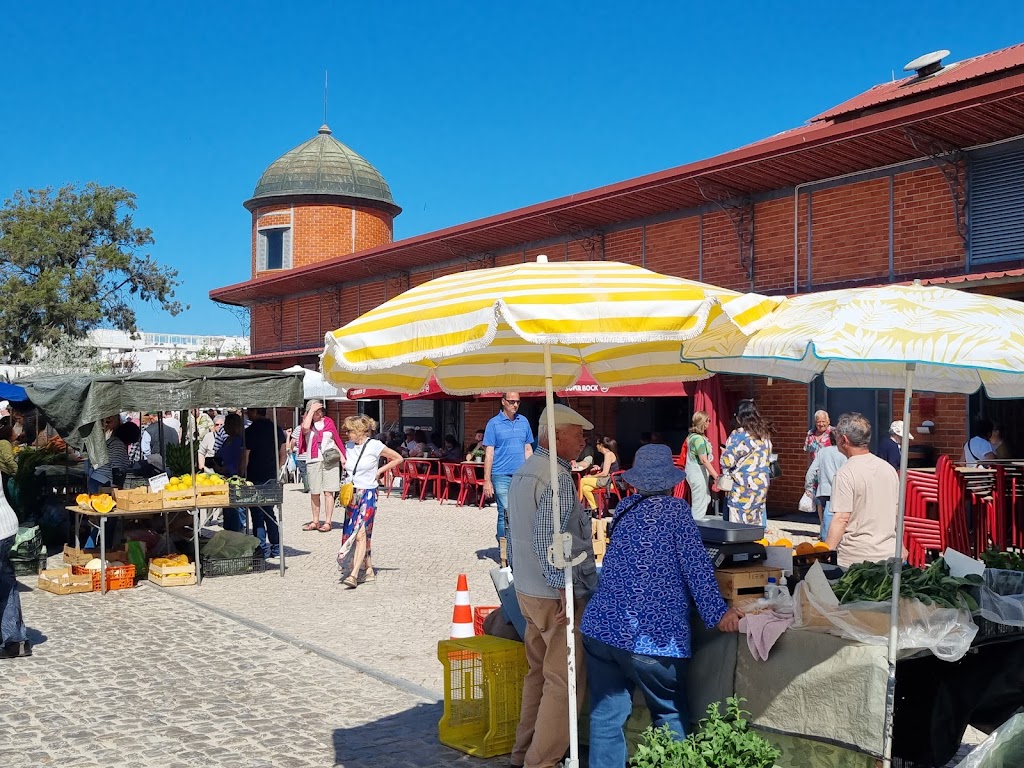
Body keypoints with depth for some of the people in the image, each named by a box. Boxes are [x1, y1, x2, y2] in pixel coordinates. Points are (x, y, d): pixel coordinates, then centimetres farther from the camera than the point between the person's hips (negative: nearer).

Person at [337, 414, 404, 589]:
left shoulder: (374, 446, -8)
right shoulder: (348, 446, 8)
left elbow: (398, 458, 0)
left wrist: (380, 470, -5)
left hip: (368, 495, -7)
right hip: (352, 494, 7)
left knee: (360, 533, -16)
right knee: (351, 533, 8)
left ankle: (354, 575, -21)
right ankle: (368, 570, 22)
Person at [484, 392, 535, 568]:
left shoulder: (523, 421, 12)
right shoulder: (494, 423, -1)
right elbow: (489, 453, -3)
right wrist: (487, 480, -8)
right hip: (502, 476, -4)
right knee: (505, 514, -5)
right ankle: (504, 554, 3)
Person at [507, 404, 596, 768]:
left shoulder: (522, 472, 13)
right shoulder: (556, 478, -18)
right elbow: (548, 538, -26)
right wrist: (565, 587, -23)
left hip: (527, 589, 10)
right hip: (556, 595, -10)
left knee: (538, 673, 19)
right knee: (564, 682, -2)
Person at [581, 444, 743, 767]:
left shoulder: (624, 509, 14)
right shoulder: (675, 510, -3)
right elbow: (695, 567, -7)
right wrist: (717, 613, 0)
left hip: (600, 628, 5)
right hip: (650, 635, -4)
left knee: (606, 715, 9)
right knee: (670, 715, 14)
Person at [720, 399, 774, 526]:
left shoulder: (738, 435, -14)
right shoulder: (764, 435, 7)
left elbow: (727, 461, -15)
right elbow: (767, 457, 15)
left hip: (742, 488, -7)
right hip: (761, 486, 7)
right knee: (756, 526, 13)